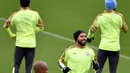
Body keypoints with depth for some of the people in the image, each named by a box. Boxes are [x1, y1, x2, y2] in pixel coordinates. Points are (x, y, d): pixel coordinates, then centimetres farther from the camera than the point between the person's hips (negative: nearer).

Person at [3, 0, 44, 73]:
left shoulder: (15, 15, -3)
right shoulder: (35, 14, -2)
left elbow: (6, 25, 5)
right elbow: (41, 27, 10)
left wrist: (11, 34, 18)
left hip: (20, 44, 0)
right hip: (31, 44, 0)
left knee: (16, 66, 9)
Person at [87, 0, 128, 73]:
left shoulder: (100, 16, -2)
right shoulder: (119, 16, -4)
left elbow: (92, 29, -7)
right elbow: (125, 29, 5)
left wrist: (89, 37, 13)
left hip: (103, 47, 1)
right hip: (115, 48, -1)